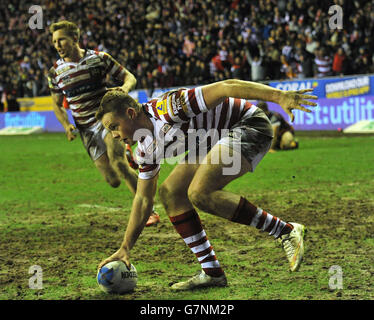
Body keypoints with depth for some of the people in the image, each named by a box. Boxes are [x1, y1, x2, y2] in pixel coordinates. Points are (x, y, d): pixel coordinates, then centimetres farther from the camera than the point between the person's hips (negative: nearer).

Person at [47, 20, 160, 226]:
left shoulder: (99, 58, -4)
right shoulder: (55, 72, 2)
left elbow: (129, 77, 2)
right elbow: (57, 103, 14)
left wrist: (125, 88, -22)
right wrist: (66, 126, -4)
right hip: (87, 130, 3)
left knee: (117, 163, -28)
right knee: (113, 181, -3)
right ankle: (125, 154, 34)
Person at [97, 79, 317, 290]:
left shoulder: (168, 107, -24)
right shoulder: (146, 148, 4)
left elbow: (225, 87, -28)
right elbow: (143, 199, 13)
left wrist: (280, 96, -34)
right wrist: (125, 249, 10)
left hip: (250, 125, -10)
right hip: (219, 139, 10)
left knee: (199, 193, -26)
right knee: (169, 193, 0)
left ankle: (287, 232, -19)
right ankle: (212, 272, 1)